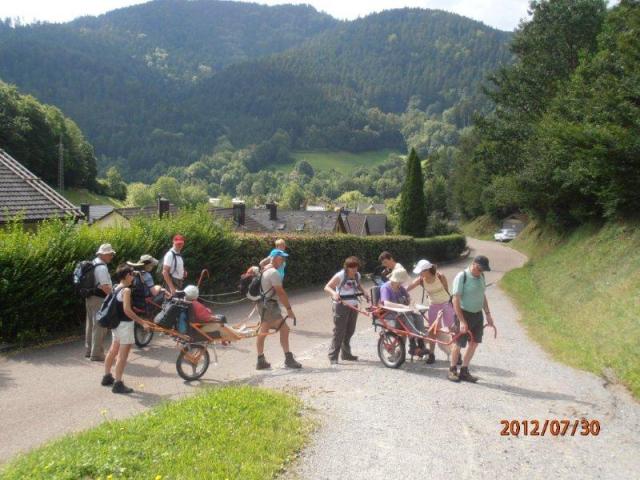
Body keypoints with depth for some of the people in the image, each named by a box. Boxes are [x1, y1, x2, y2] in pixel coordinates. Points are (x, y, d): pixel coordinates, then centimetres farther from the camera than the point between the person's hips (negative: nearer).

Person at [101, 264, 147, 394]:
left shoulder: (115, 288, 7)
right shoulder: (126, 290, -18)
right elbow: (127, 310, -26)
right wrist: (141, 322, -21)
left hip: (115, 324, 9)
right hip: (125, 325, -9)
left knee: (113, 351, 21)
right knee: (122, 355, -5)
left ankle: (107, 377, 33)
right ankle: (118, 384, -4)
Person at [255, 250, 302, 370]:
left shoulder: (264, 270, 14)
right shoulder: (273, 272, -17)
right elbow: (280, 292, -19)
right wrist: (289, 309, -17)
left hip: (262, 304, 10)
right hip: (270, 305, -10)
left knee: (263, 332, 12)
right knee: (284, 329, -8)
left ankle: (261, 361, 17)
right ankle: (289, 359, -6)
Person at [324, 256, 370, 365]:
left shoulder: (357, 275, 6)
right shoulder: (340, 276, -15)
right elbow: (327, 287, -19)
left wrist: (364, 292, 8)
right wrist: (334, 293, -39)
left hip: (353, 306, 7)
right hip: (341, 306, -7)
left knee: (350, 331, 14)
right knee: (339, 332, -7)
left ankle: (346, 354, 28)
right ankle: (333, 357, -2)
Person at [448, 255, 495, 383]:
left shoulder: (481, 276, 5)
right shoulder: (462, 277, -17)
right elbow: (456, 300, -19)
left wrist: (488, 314, 12)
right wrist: (462, 321, -23)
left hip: (478, 315, 7)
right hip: (465, 314, -7)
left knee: (474, 343, 9)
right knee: (459, 344, 1)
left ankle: (464, 371, 21)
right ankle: (452, 370, 20)